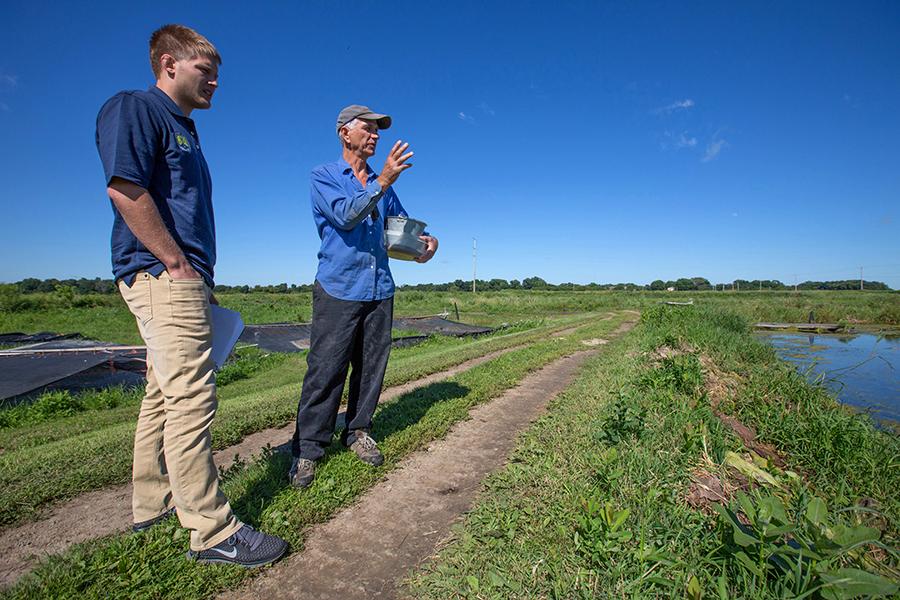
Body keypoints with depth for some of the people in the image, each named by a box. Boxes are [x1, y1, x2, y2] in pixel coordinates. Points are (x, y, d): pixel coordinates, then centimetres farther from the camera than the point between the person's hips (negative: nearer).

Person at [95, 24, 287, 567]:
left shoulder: (184, 130, 24)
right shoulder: (134, 108, -3)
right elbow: (125, 190, -17)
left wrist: (202, 277, 16)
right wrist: (179, 264, -16)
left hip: (184, 280, 10)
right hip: (162, 276, -10)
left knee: (165, 394, 14)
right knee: (191, 400, -10)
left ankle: (153, 503, 28)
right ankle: (213, 531, -1)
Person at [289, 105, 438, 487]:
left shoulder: (382, 184, 18)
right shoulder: (323, 177, 2)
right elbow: (347, 215, -15)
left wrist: (426, 239, 3)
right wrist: (383, 181, -24)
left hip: (379, 290, 5)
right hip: (338, 288, -5)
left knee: (372, 367, 8)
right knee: (326, 369, -5)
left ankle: (358, 432, 23)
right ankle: (307, 449, 7)